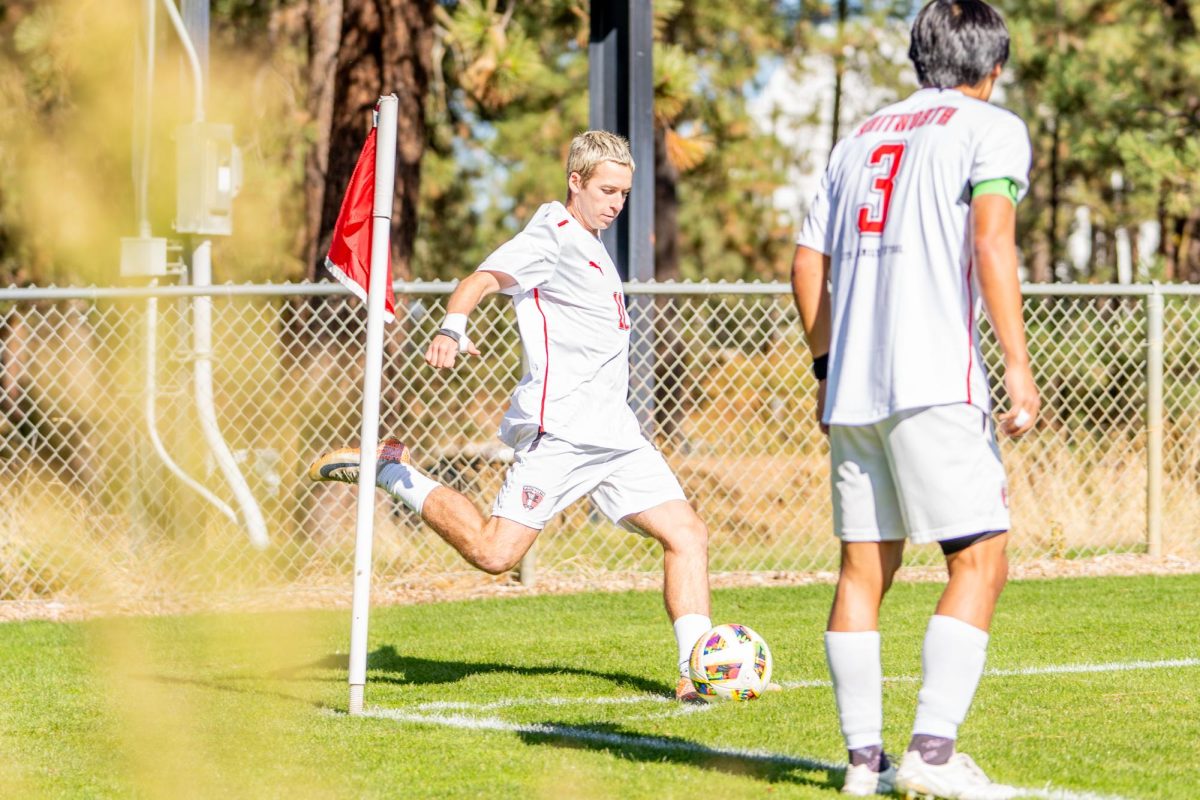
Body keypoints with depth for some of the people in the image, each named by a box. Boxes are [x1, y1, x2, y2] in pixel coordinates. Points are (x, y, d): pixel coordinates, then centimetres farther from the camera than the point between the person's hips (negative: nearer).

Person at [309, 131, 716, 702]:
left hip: (615, 432, 9)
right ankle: (389, 470, 4)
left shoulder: (589, 245, 20)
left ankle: (696, 671, -2)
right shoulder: (551, 236, -9)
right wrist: (451, 330, -43)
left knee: (687, 535, -2)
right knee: (493, 553, -14)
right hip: (559, 432, -9)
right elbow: (481, 280, -24)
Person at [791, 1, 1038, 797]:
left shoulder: (862, 138, 21)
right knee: (980, 561, -5)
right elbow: (991, 238, -13)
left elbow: (808, 262, 20)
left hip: (852, 384, 7)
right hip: (935, 384, -7)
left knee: (864, 568, 10)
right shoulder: (992, 128, 2)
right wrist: (1018, 366, -15)